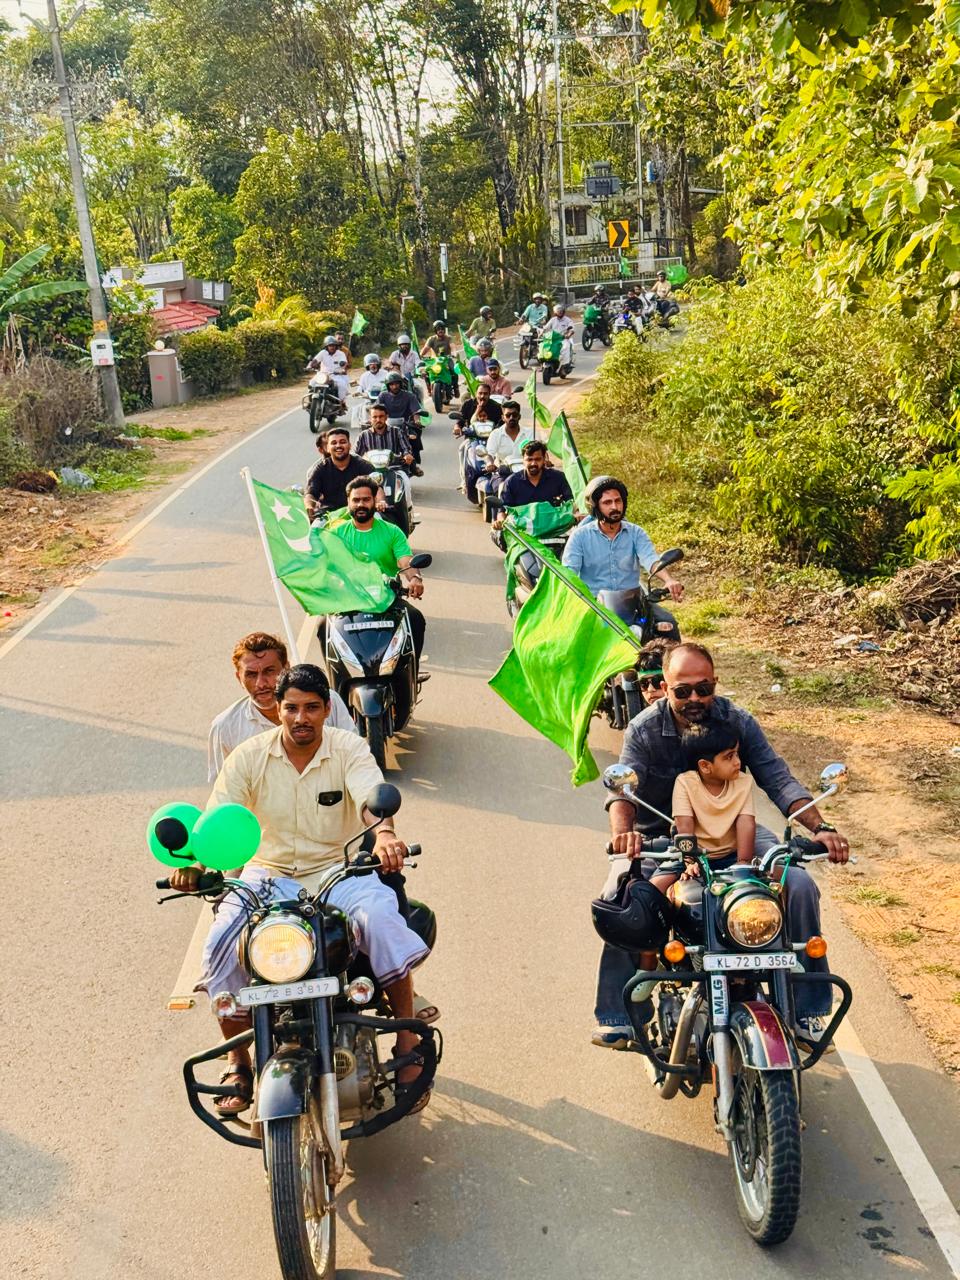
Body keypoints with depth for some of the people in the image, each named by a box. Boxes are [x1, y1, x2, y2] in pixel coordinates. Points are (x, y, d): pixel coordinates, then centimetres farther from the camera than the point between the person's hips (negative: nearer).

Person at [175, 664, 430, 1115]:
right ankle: (237, 1060, -1)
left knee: (382, 920, -30)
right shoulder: (249, 756, -2)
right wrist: (192, 863, -29)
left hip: (338, 870, -1)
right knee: (222, 942, -23)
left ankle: (408, 1043, -12)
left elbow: (371, 797, -23)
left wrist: (384, 835, -47)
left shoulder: (348, 749, -5)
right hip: (270, 874, 2)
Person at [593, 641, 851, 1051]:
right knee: (617, 898, -30)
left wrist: (820, 827, -29)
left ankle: (808, 1010, -4)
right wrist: (623, 831, -47)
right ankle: (617, 1015, -16)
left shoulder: (738, 722, -8)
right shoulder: (643, 730, -12)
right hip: (659, 838, -2)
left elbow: (779, 780, -12)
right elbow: (623, 788, -24)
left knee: (801, 887, -19)